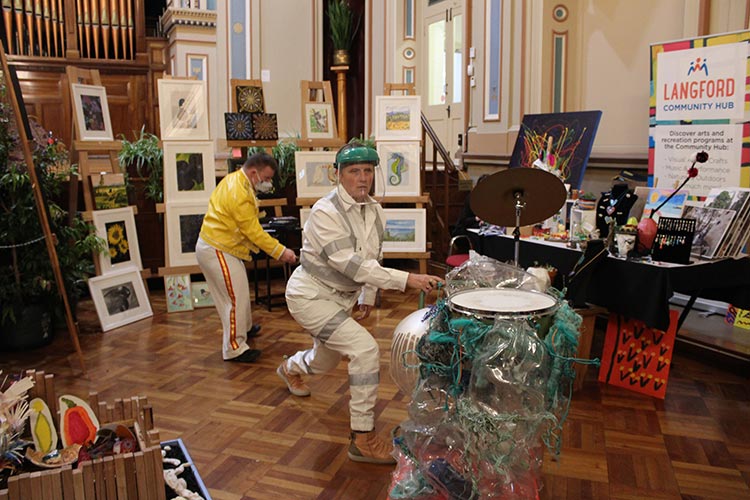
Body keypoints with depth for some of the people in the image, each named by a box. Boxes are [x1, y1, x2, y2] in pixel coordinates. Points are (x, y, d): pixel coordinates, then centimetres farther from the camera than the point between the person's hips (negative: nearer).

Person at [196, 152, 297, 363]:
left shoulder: (233, 179, 6)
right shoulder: (240, 195, -25)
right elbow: (254, 232, -22)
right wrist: (281, 252, -18)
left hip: (212, 246, 10)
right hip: (218, 251, -10)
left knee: (239, 291, 22)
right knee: (236, 297, -5)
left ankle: (245, 328, 42)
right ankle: (234, 348, 4)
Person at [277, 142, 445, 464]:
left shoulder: (375, 212, -2)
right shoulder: (325, 212, -26)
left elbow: (372, 258, 12)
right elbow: (351, 265, -35)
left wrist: (368, 296, 16)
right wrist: (407, 280, -40)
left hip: (340, 297, 8)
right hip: (311, 296, -8)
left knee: (325, 360, 26)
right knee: (365, 348, -24)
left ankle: (290, 368, 63)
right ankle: (362, 439, -11)